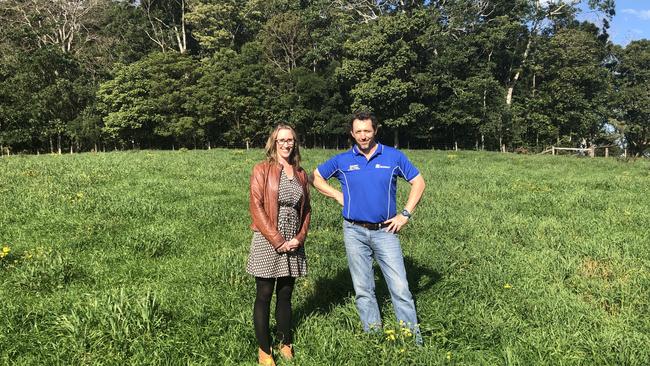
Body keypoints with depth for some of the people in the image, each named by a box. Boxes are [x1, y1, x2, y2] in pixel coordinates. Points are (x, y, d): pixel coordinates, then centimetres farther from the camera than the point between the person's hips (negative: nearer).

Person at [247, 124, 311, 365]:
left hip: (293, 244, 4)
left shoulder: (300, 174, 10)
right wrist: (278, 240, -14)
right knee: (264, 296, 4)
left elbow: (306, 209, 12)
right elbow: (256, 207, -10)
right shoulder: (262, 170, -3)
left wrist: (299, 238, -3)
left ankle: (285, 344, 25)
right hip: (267, 242, -4)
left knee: (285, 295, 13)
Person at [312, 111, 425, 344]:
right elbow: (316, 177, 16)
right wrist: (339, 196, 3)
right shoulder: (342, 161, 4)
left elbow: (418, 182, 6)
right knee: (363, 289, 9)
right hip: (354, 231, 2)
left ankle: (415, 341, 5)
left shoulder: (394, 156, 1)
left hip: (385, 230, -1)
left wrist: (405, 214, -1)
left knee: (400, 287, -4)